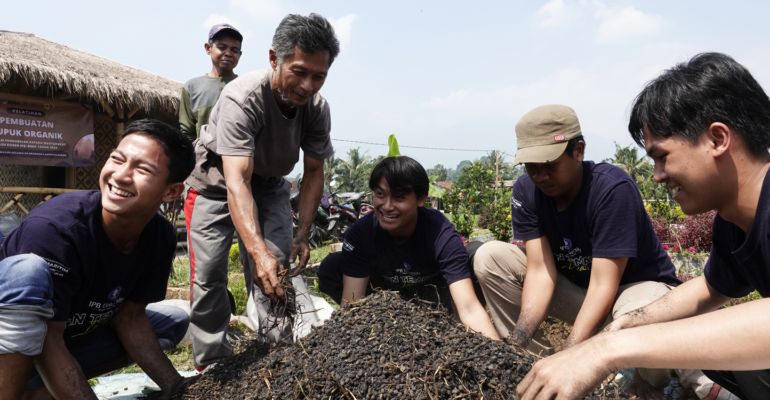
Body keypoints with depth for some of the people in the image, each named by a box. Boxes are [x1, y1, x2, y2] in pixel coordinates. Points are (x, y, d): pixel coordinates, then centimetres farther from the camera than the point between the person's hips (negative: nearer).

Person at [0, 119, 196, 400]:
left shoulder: (162, 237, -11)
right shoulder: (54, 228, -30)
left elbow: (128, 316, -3)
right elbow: (48, 341, -26)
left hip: (76, 334, 7)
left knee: (174, 322, 5)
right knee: (28, 271, -33)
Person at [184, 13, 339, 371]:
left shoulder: (317, 107, -19)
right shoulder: (242, 98, -35)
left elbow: (313, 172, -10)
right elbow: (237, 182, -43)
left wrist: (303, 234, -20)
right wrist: (259, 252, -55)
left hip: (269, 184, 4)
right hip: (216, 184, -3)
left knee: (278, 272, -8)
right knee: (208, 275, -9)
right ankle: (211, 366, 6)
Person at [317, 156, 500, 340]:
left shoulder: (442, 234, -31)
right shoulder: (360, 233, -25)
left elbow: (470, 309, -39)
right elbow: (350, 304, -26)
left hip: (435, 300, -1)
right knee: (331, 268, -22)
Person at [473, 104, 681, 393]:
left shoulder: (613, 188, -27)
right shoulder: (525, 191, -13)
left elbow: (603, 286, -30)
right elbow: (540, 271, -18)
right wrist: (518, 340, -32)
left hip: (637, 285, -4)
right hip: (575, 287, 5)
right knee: (490, 257, -13)